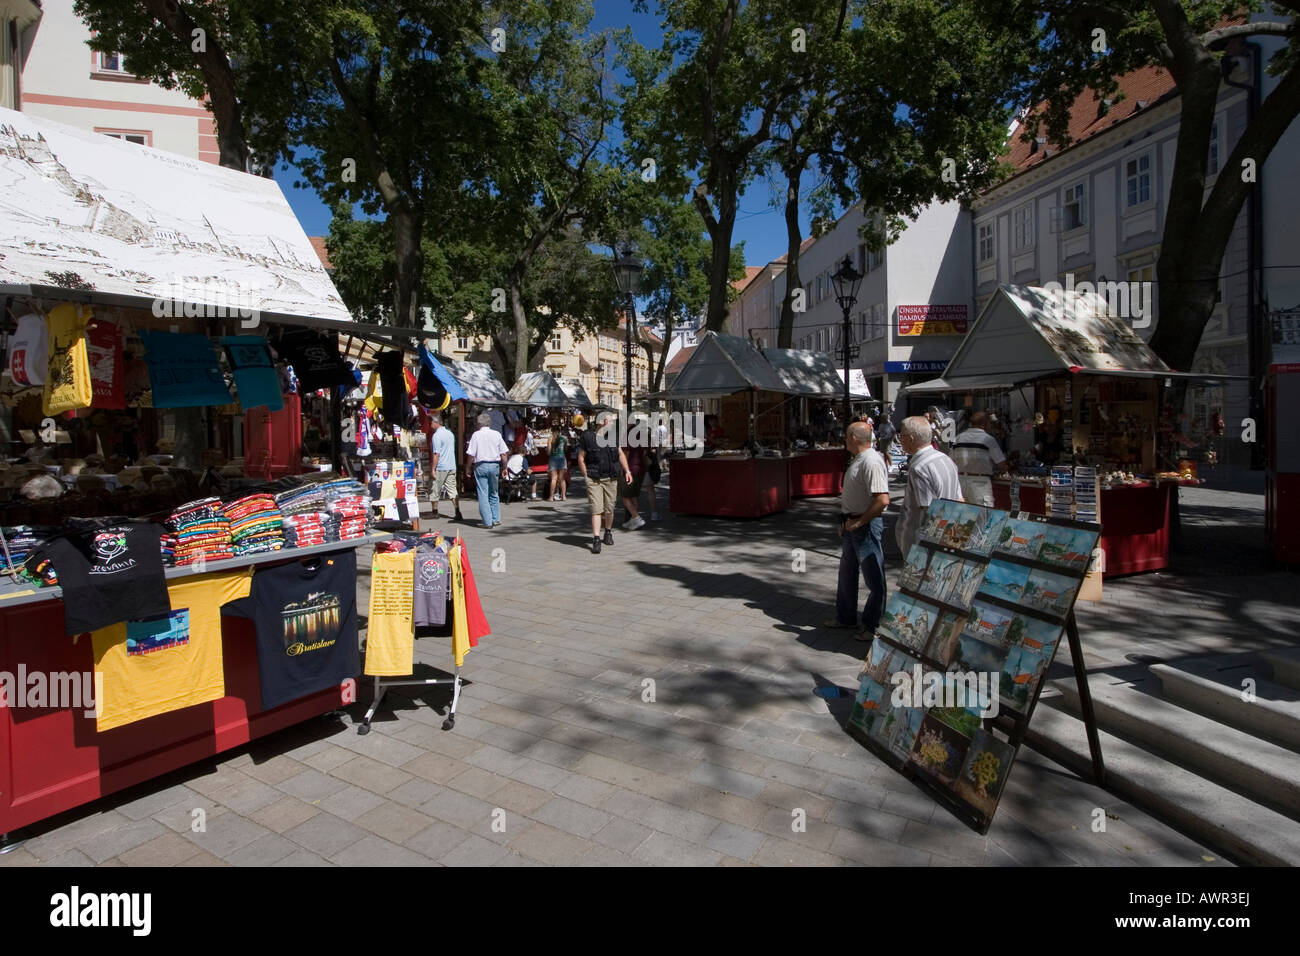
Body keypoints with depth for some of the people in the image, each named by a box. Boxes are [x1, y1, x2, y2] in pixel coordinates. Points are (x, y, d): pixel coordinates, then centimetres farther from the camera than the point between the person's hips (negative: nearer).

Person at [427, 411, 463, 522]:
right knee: (452, 490, 5)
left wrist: (433, 469, -13)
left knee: (435, 491, 8)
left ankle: (435, 513, 17)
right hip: (452, 467, 7)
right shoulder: (449, 432, 12)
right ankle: (458, 514, -3)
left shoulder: (436, 435, -13)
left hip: (441, 467, -7)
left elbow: (436, 454, -17)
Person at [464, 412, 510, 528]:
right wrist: (504, 467, 12)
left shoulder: (476, 435, -4)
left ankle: (488, 522, -4)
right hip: (495, 465, 3)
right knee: (494, 493, 16)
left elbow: (471, 454, -7)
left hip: (481, 466, -3)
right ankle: (496, 519, 18)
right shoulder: (496, 434, 4)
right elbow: (504, 453, 3)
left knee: (483, 494, 0)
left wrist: (468, 468, 4)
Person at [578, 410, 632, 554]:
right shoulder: (587, 437, -4)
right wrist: (586, 476, -5)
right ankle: (596, 540, -9)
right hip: (593, 479, -4)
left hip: (611, 479, 4)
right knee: (596, 509, -10)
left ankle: (608, 532, 34)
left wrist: (627, 471, 10)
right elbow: (581, 458, 0)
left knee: (609, 509, 11)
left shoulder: (613, 436, 10)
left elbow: (621, 454, 19)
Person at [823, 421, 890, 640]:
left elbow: (882, 500, -29)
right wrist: (845, 522, 17)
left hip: (866, 526, -11)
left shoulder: (871, 462, -21)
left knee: (874, 578, 2)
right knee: (847, 573, 20)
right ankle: (846, 616, 34)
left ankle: (872, 626, 13)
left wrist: (858, 522, -21)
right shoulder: (857, 460, 12)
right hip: (851, 525, 11)